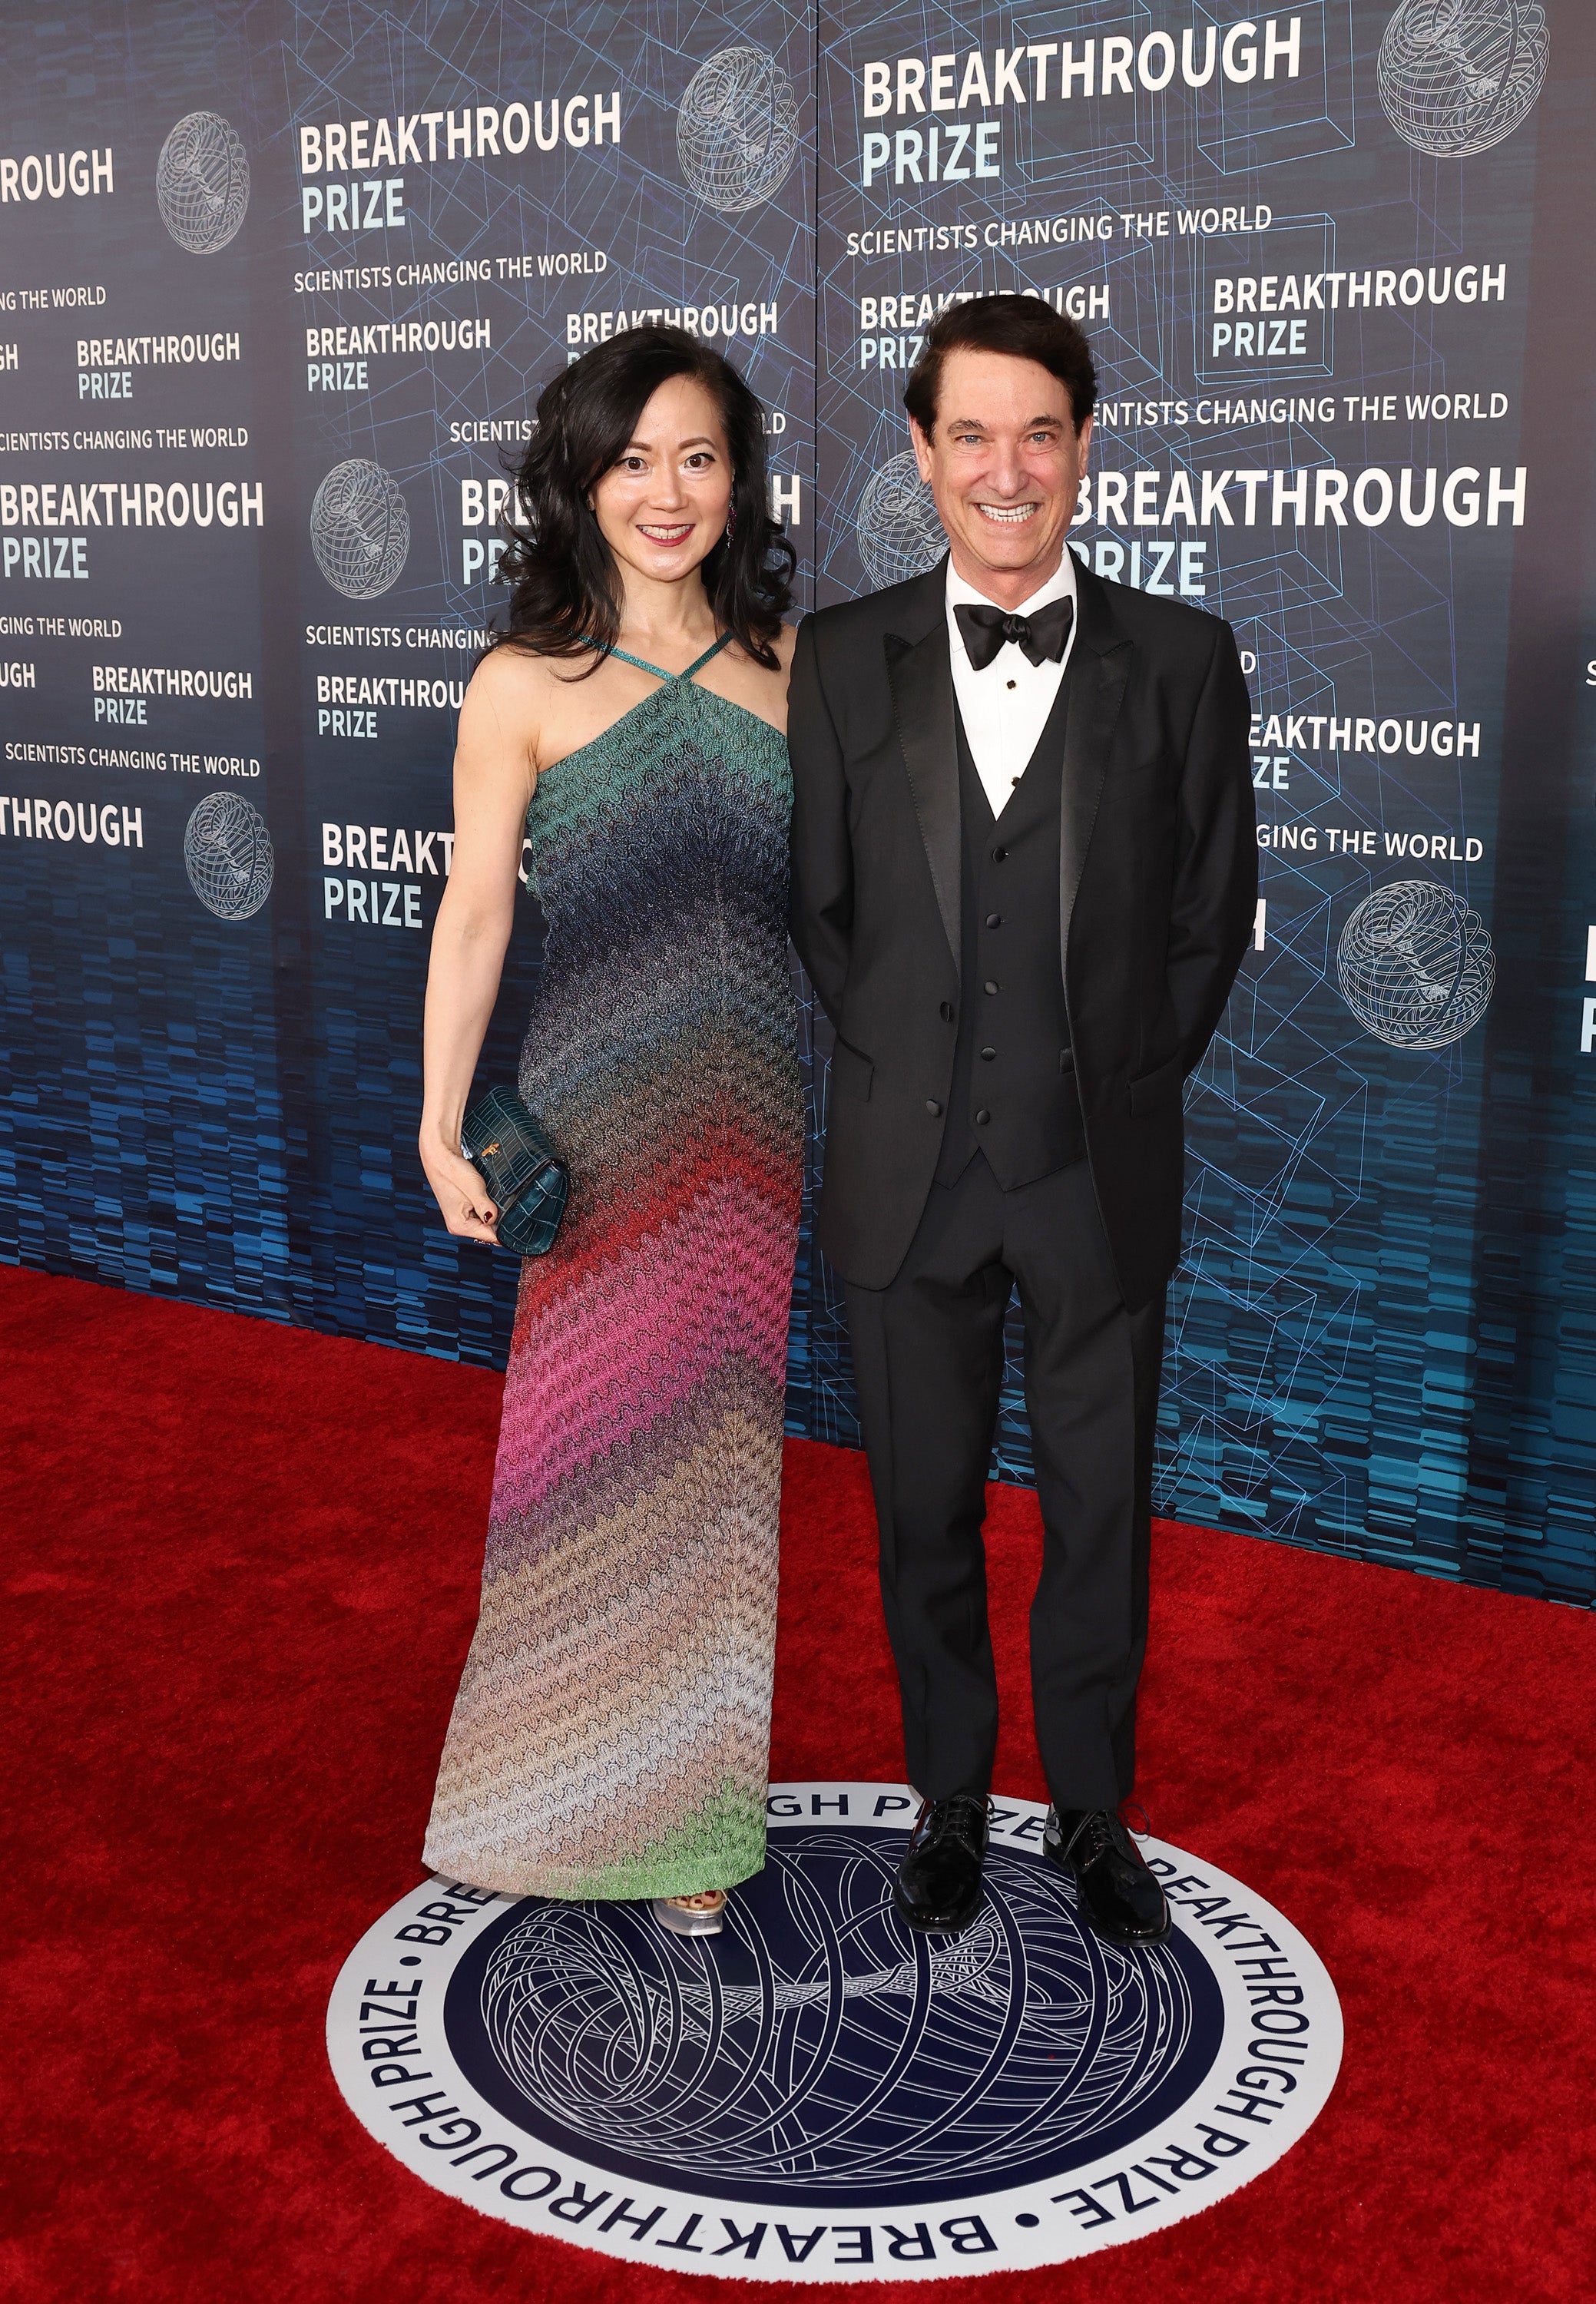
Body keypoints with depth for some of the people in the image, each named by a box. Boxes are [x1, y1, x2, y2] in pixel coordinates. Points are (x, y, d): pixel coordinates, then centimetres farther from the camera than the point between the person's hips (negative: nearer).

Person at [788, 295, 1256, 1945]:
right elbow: (817, 902, 6)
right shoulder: (845, 658, 2)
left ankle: (1093, 1817, 32)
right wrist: (906, 1075, 0)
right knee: (925, 1514, 13)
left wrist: (1116, 1088, 0)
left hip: (1097, 1178, 0)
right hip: (907, 1173, 1)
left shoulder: (1180, 660, -1)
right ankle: (949, 1800, 34)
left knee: (1100, 1515, 11)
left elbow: (1211, 913, 3)